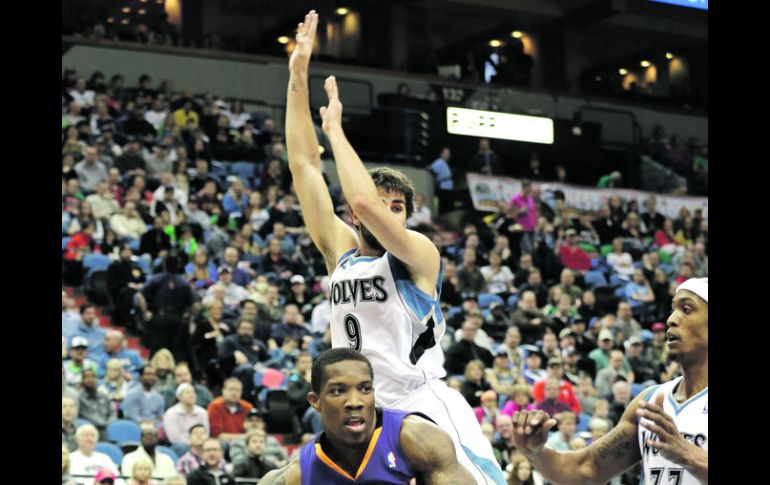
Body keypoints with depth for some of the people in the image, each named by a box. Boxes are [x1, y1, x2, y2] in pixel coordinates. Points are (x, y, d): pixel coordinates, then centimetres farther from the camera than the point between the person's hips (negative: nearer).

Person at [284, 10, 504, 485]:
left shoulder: (419, 252, -4)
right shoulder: (342, 250, 10)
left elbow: (364, 201, -22)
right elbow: (304, 164, 7)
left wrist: (336, 129, -9)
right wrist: (298, 76, 2)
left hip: (425, 406, -5)